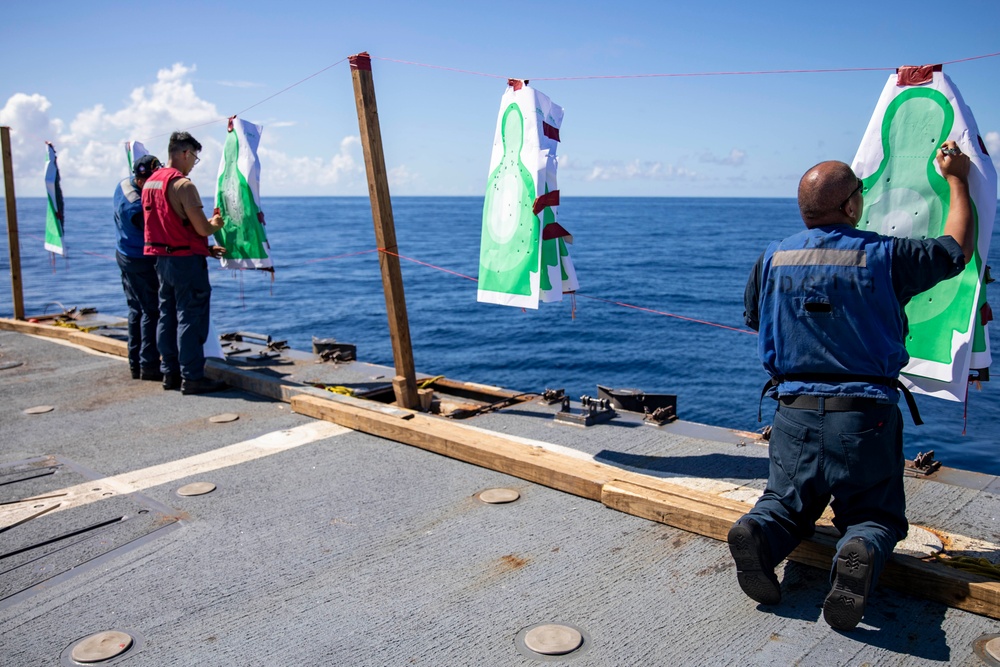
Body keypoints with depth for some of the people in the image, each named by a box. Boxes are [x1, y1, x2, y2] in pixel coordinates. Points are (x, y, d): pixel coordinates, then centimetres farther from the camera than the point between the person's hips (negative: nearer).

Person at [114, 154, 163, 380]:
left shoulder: (123, 185, 0)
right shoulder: (139, 206, -28)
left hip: (125, 256, 10)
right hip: (142, 261, -10)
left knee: (136, 309, 15)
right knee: (152, 311, -2)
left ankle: (135, 364, 21)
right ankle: (149, 366, 0)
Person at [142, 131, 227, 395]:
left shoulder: (150, 182, 11)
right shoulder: (183, 184, -16)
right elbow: (202, 228, -19)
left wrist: (205, 247, 18)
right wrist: (216, 224, 4)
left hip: (161, 258, 9)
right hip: (186, 260, -9)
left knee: (167, 317, 14)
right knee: (190, 319, -3)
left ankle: (171, 373, 21)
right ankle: (192, 378, 0)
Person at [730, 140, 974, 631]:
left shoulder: (773, 258, 0)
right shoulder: (884, 256, -6)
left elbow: (753, 318, 18)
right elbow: (958, 247, 12)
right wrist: (956, 178, 26)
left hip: (795, 411, 2)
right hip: (864, 415, -2)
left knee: (786, 501, 20)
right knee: (876, 514, 16)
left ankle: (759, 534, -15)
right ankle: (861, 553, -20)